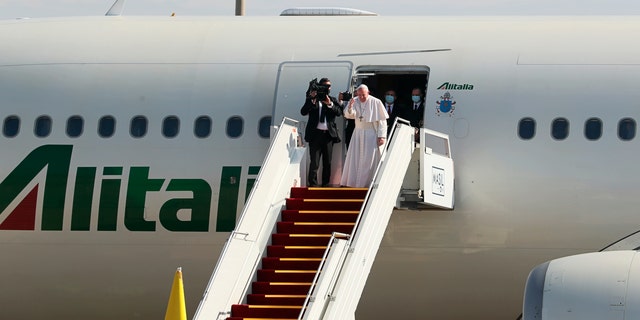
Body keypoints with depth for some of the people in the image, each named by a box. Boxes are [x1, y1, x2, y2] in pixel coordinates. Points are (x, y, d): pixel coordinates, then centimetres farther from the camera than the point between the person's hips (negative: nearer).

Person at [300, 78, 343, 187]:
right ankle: (312, 184, -7)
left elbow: (339, 112, 0)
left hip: (328, 134, 3)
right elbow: (303, 112, -4)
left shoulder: (333, 100, 14)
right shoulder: (311, 100, 8)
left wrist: (330, 104, -14)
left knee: (327, 162, 6)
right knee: (314, 162, -8)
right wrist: (312, 99, -13)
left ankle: (326, 185, 11)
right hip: (315, 133, -3)